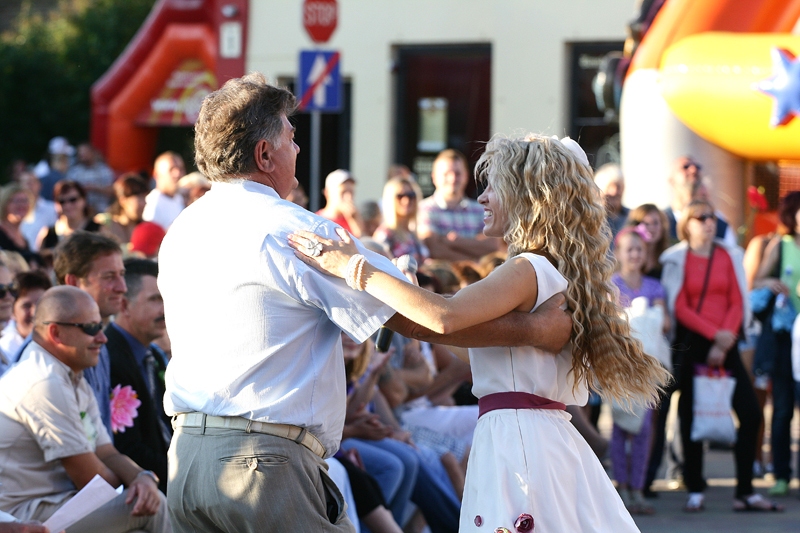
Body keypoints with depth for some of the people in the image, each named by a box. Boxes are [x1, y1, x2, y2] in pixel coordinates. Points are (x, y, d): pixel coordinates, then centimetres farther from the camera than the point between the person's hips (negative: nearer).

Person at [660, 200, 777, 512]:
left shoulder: (729, 256, 9)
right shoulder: (676, 260, 1)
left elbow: (737, 302, 4)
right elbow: (678, 307, -4)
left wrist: (724, 343, -8)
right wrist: (714, 333, -14)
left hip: (725, 343, 3)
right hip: (691, 343, -3)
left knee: (750, 413, -6)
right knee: (691, 416, -1)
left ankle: (745, 492, -1)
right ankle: (695, 491, 7)